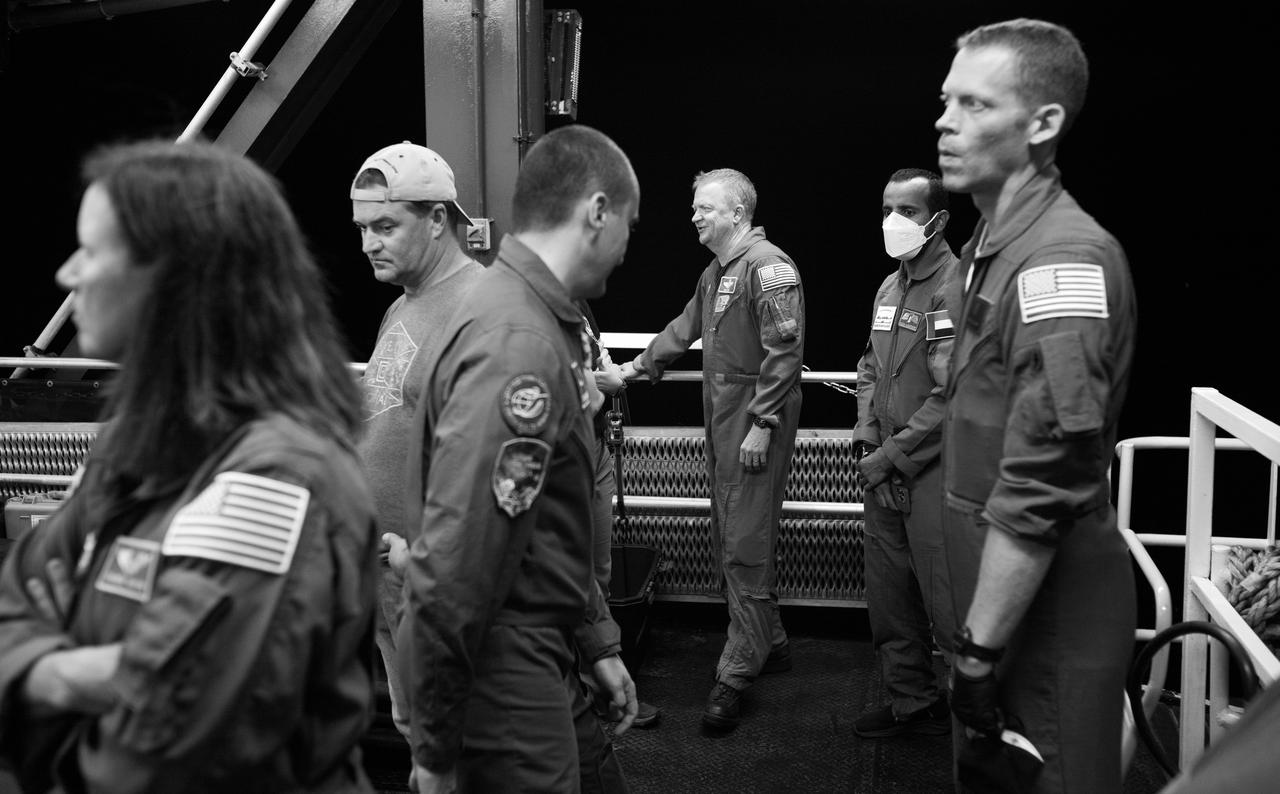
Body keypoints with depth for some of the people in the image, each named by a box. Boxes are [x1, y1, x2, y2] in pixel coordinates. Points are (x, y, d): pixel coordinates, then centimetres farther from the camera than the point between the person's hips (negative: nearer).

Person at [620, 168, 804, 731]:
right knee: (731, 541, 14)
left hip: (755, 428, -10)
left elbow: (784, 352, -19)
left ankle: (736, 675, 0)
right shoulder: (715, 273, 18)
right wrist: (639, 367, 33)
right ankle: (770, 644, 29)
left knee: (746, 548, -6)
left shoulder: (768, 267, -13)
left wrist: (762, 425, -21)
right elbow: (685, 327, 32)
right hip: (721, 423, 10)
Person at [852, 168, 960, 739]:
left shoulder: (957, 288, -13)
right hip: (883, 471, 8)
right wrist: (865, 433, 7)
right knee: (888, 595, 15)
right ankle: (910, 701, 30)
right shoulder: (889, 288, 13)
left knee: (947, 601, -1)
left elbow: (952, 395, -18)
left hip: (934, 471, -8)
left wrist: (892, 455, -14)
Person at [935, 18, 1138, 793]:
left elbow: (1039, 490, -26)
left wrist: (980, 649, -21)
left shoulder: (1064, 258, -21)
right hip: (1001, 594, 9)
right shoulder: (996, 246, 9)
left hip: (1048, 613, -9)